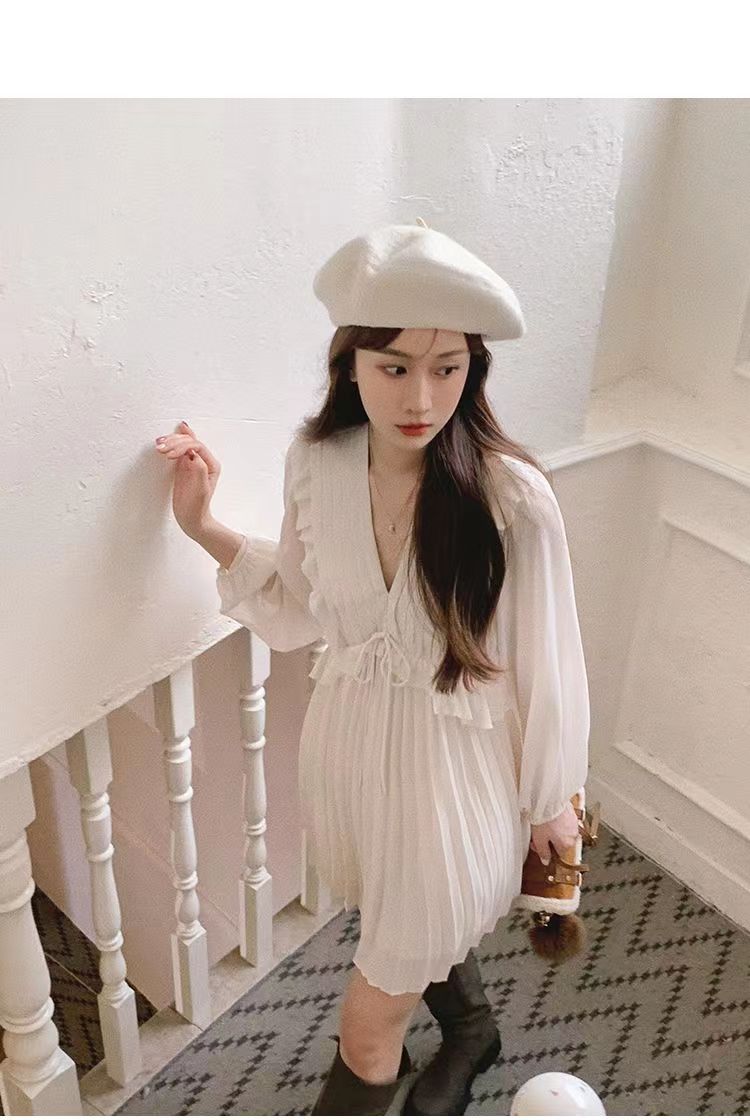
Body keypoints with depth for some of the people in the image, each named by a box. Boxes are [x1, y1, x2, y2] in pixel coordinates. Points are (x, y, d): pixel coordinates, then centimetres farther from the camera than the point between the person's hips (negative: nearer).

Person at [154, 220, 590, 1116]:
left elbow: (544, 663, -13)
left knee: (366, 1034, 8)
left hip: (454, 766, -4)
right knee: (421, 929, 32)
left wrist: (551, 799, -1)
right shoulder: (317, 460, -12)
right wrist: (205, 528, -7)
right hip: (350, 742, 5)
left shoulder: (513, 500, -26)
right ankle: (471, 1029, 66)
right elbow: (301, 609, 2)